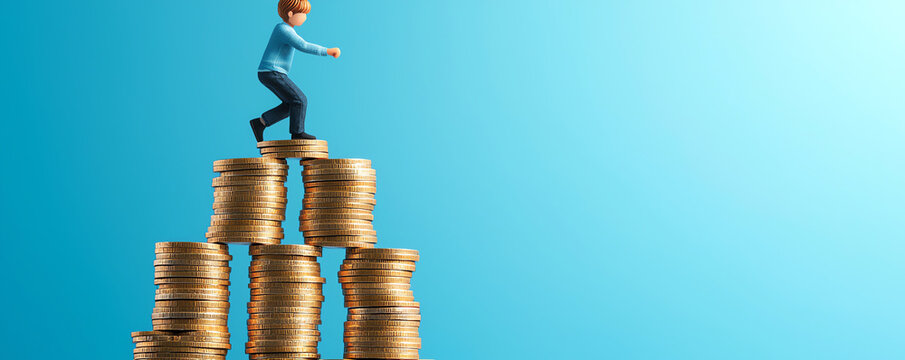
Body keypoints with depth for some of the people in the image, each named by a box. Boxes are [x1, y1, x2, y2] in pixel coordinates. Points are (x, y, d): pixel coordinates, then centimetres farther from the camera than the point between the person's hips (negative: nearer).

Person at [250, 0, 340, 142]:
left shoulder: (283, 28, 15)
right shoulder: (284, 30, -17)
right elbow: (304, 46, -25)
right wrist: (328, 51, -23)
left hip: (272, 74, 10)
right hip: (272, 73, -10)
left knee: (291, 105, 10)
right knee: (299, 99, -10)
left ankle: (260, 122, 11)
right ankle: (297, 133, -4)